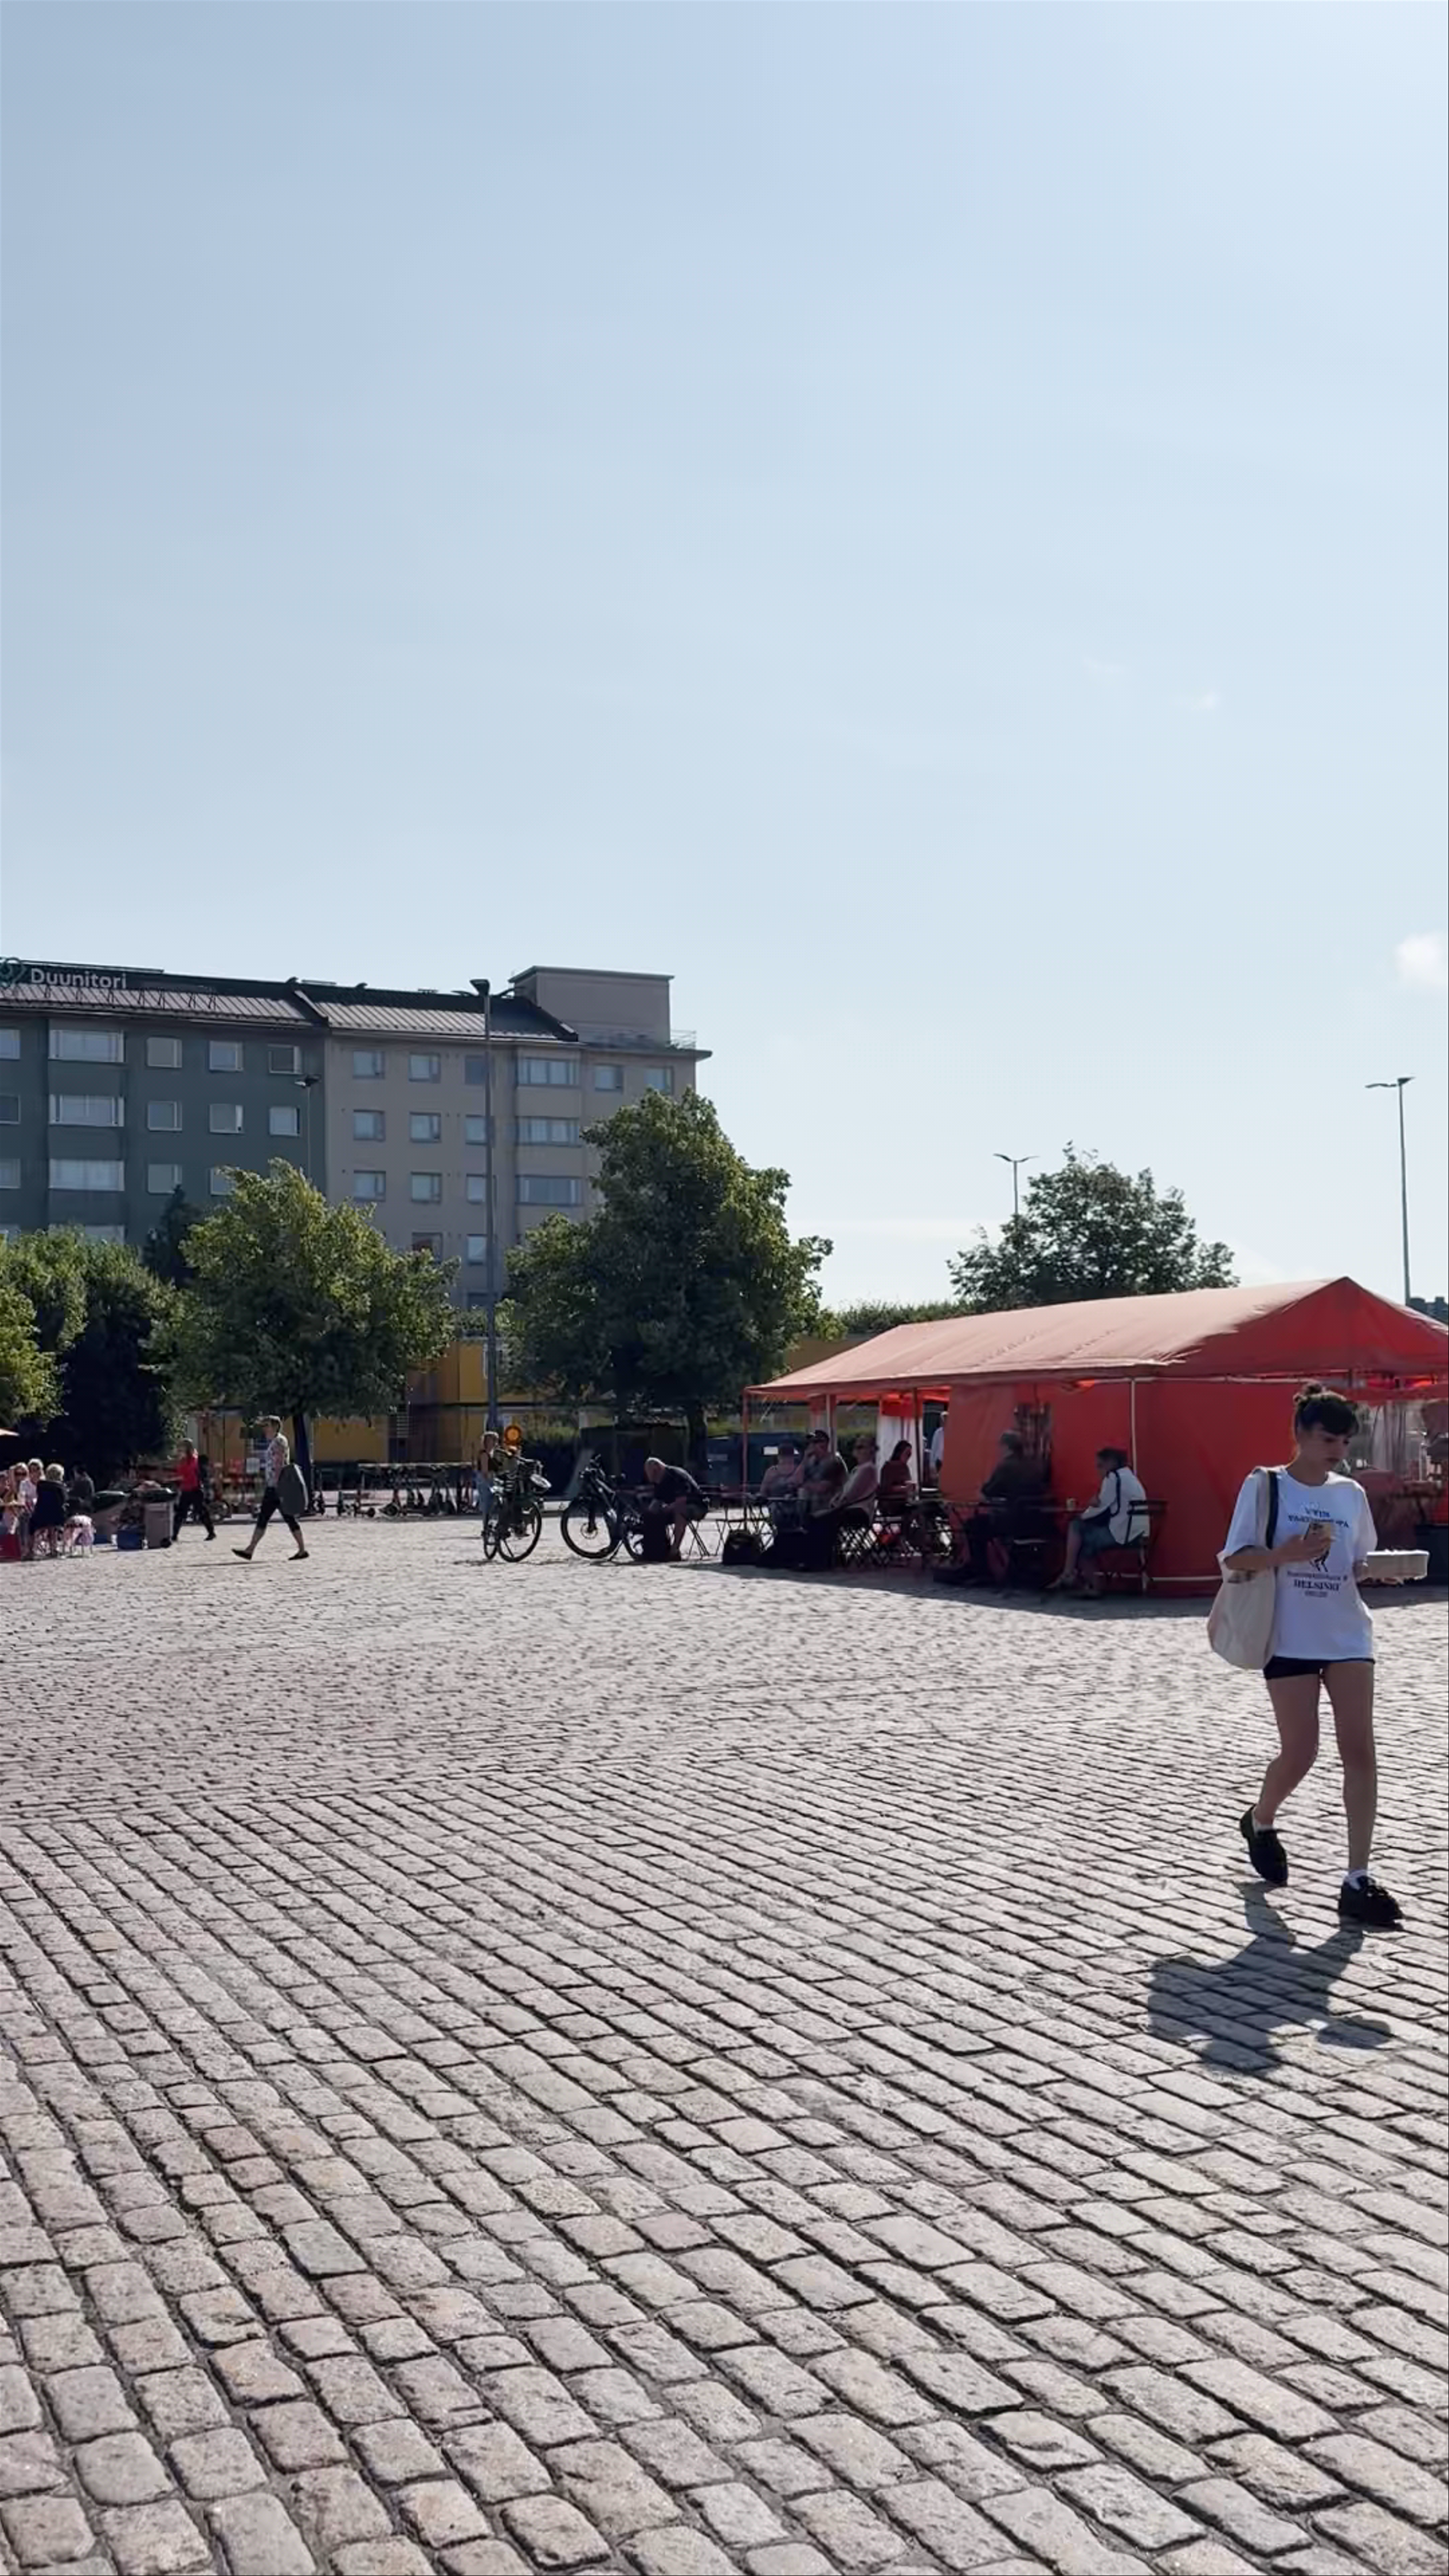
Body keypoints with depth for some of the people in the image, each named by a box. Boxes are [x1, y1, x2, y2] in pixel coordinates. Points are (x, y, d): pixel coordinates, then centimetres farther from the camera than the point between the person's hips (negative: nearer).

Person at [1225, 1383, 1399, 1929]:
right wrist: (1285, 1554, -23)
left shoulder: (1352, 1493, 9)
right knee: (1300, 1753, -1)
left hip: (1348, 1636, 4)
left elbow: (1362, 1565, 16)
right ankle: (1260, 1822, 31)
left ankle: (1358, 1881, -3)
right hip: (1291, 1639, -4)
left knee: (1360, 1749, -6)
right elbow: (1233, 1559, -5)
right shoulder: (1264, 1486, -3)